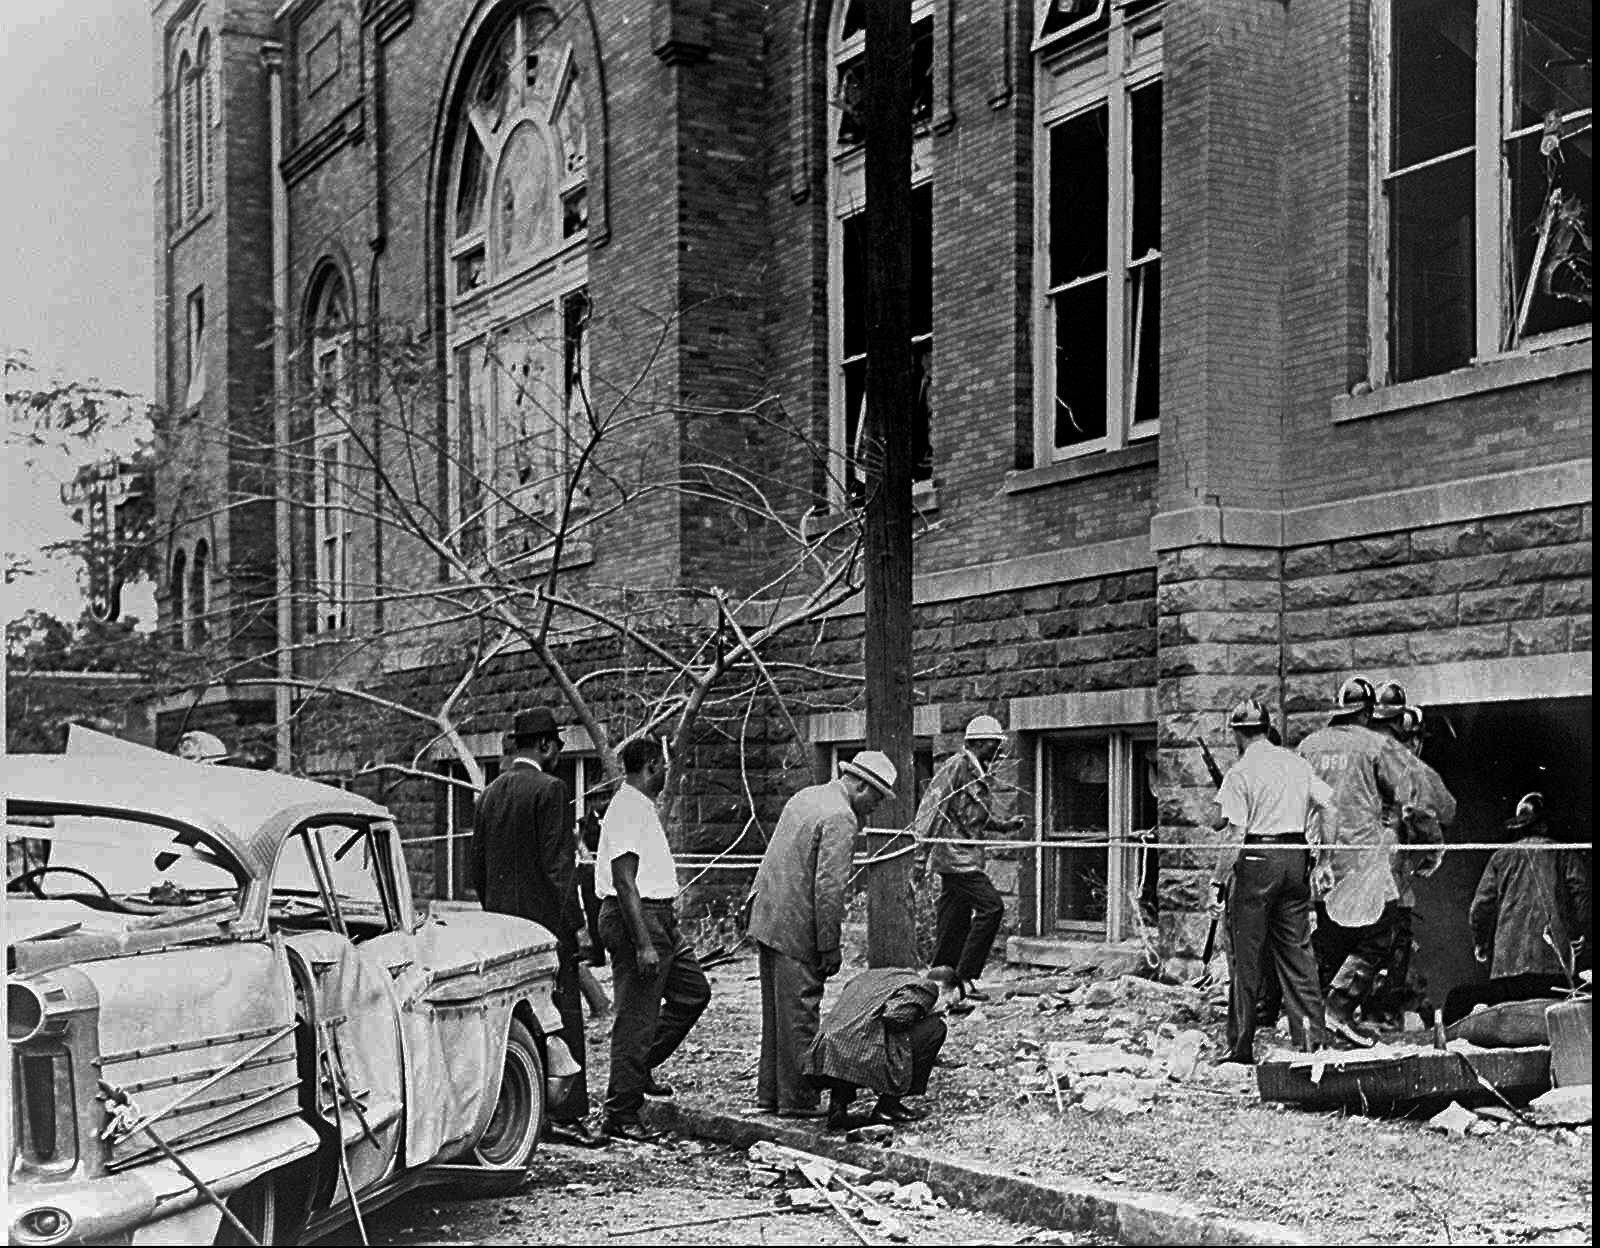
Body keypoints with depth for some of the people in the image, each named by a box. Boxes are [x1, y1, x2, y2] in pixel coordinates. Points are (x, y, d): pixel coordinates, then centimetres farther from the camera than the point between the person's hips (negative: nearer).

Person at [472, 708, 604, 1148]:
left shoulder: (490, 793, 13)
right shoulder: (549, 789, -11)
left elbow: (478, 868, 16)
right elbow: (557, 865, -15)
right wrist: (573, 925, -12)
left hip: (500, 922, 8)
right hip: (545, 923, -8)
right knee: (560, 1017, -4)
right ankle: (562, 1115, -5)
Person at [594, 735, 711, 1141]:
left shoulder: (643, 806, 17)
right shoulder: (628, 809, -16)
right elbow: (624, 882, -23)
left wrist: (671, 933, 26)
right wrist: (643, 944, -26)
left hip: (658, 917, 10)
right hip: (635, 920, -10)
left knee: (694, 990, 15)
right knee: (636, 1019, -6)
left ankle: (641, 1067, 23)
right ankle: (620, 1113, 1)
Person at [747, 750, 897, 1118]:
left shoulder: (805, 797, 15)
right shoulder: (841, 819, -15)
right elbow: (828, 887, -19)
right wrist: (830, 947, -14)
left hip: (766, 919, 9)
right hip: (796, 929, -9)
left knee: (776, 1012, 16)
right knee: (799, 1015, -3)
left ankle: (770, 1093, 22)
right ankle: (797, 1101, 1)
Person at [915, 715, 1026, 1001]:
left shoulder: (979, 773, 19)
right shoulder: (957, 766, -10)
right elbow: (934, 801, -15)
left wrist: (1004, 825, 11)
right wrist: (924, 836, -22)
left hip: (968, 857, 10)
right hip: (955, 855, -10)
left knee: (956, 923, 10)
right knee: (991, 905, -16)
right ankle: (966, 976, -12)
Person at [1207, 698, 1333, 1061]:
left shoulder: (1240, 773, -8)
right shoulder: (1297, 763, 9)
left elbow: (1236, 836, -13)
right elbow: (1330, 805, 7)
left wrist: (1218, 882, -10)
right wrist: (1314, 848, 15)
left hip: (1256, 859, -5)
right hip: (1296, 859, 5)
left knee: (1246, 956, 2)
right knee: (1297, 950, 11)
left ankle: (1241, 1047, 5)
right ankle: (1312, 1039, 9)